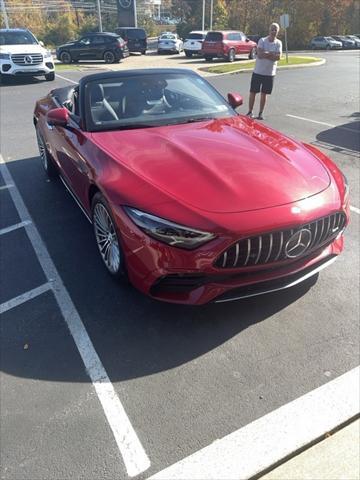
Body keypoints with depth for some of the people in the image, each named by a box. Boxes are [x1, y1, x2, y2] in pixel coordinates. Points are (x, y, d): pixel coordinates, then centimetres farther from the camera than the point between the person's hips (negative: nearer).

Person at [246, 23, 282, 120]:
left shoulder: (278, 43, 2)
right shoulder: (262, 40, -4)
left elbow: (278, 57, -11)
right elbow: (259, 54, -17)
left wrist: (265, 54, -15)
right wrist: (272, 54, -14)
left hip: (270, 73, 1)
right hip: (258, 71, -1)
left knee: (264, 94, 6)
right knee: (253, 92, 2)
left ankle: (260, 113, 14)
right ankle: (250, 112, 13)